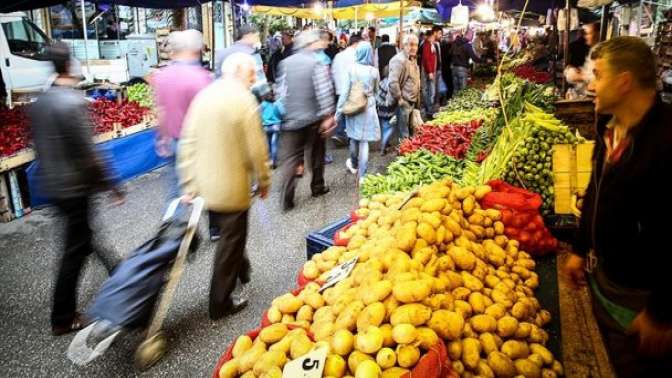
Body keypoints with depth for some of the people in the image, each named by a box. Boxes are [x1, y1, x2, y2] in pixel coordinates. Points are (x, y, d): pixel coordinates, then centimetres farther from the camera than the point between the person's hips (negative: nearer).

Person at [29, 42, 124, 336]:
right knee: (74, 251, 4)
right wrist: (112, 186, -14)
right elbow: (89, 153, -22)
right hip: (75, 187, -9)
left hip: (51, 186, 9)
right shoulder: (73, 102, -21)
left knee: (82, 237, 23)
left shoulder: (38, 103, 4)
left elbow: (39, 145, 13)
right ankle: (62, 319, 15)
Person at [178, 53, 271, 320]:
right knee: (231, 240, 9)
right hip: (232, 188, -7)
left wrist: (189, 184, 6)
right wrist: (264, 180, -1)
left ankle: (240, 269, 49)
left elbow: (188, 143, 1)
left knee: (230, 234, 27)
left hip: (205, 185, 7)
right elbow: (256, 149, -16)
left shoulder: (203, 95, 3)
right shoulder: (244, 100, -16)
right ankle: (220, 304, 20)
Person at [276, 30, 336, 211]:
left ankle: (286, 200, -6)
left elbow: (282, 91, 5)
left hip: (290, 119, 3)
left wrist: (283, 113, 13)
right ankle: (317, 188, 32)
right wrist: (327, 116, -8)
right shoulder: (317, 62, -9)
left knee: (289, 159, 1)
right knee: (316, 155, 17)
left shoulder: (285, 63, 4)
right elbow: (324, 92, -13)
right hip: (313, 118, -2)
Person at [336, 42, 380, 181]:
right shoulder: (374, 71, -6)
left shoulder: (352, 69, -10)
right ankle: (362, 174, 5)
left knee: (354, 137, 20)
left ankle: (354, 165, 42)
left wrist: (339, 111, -2)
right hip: (368, 108, 0)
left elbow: (345, 91, -9)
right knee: (364, 140, 3)